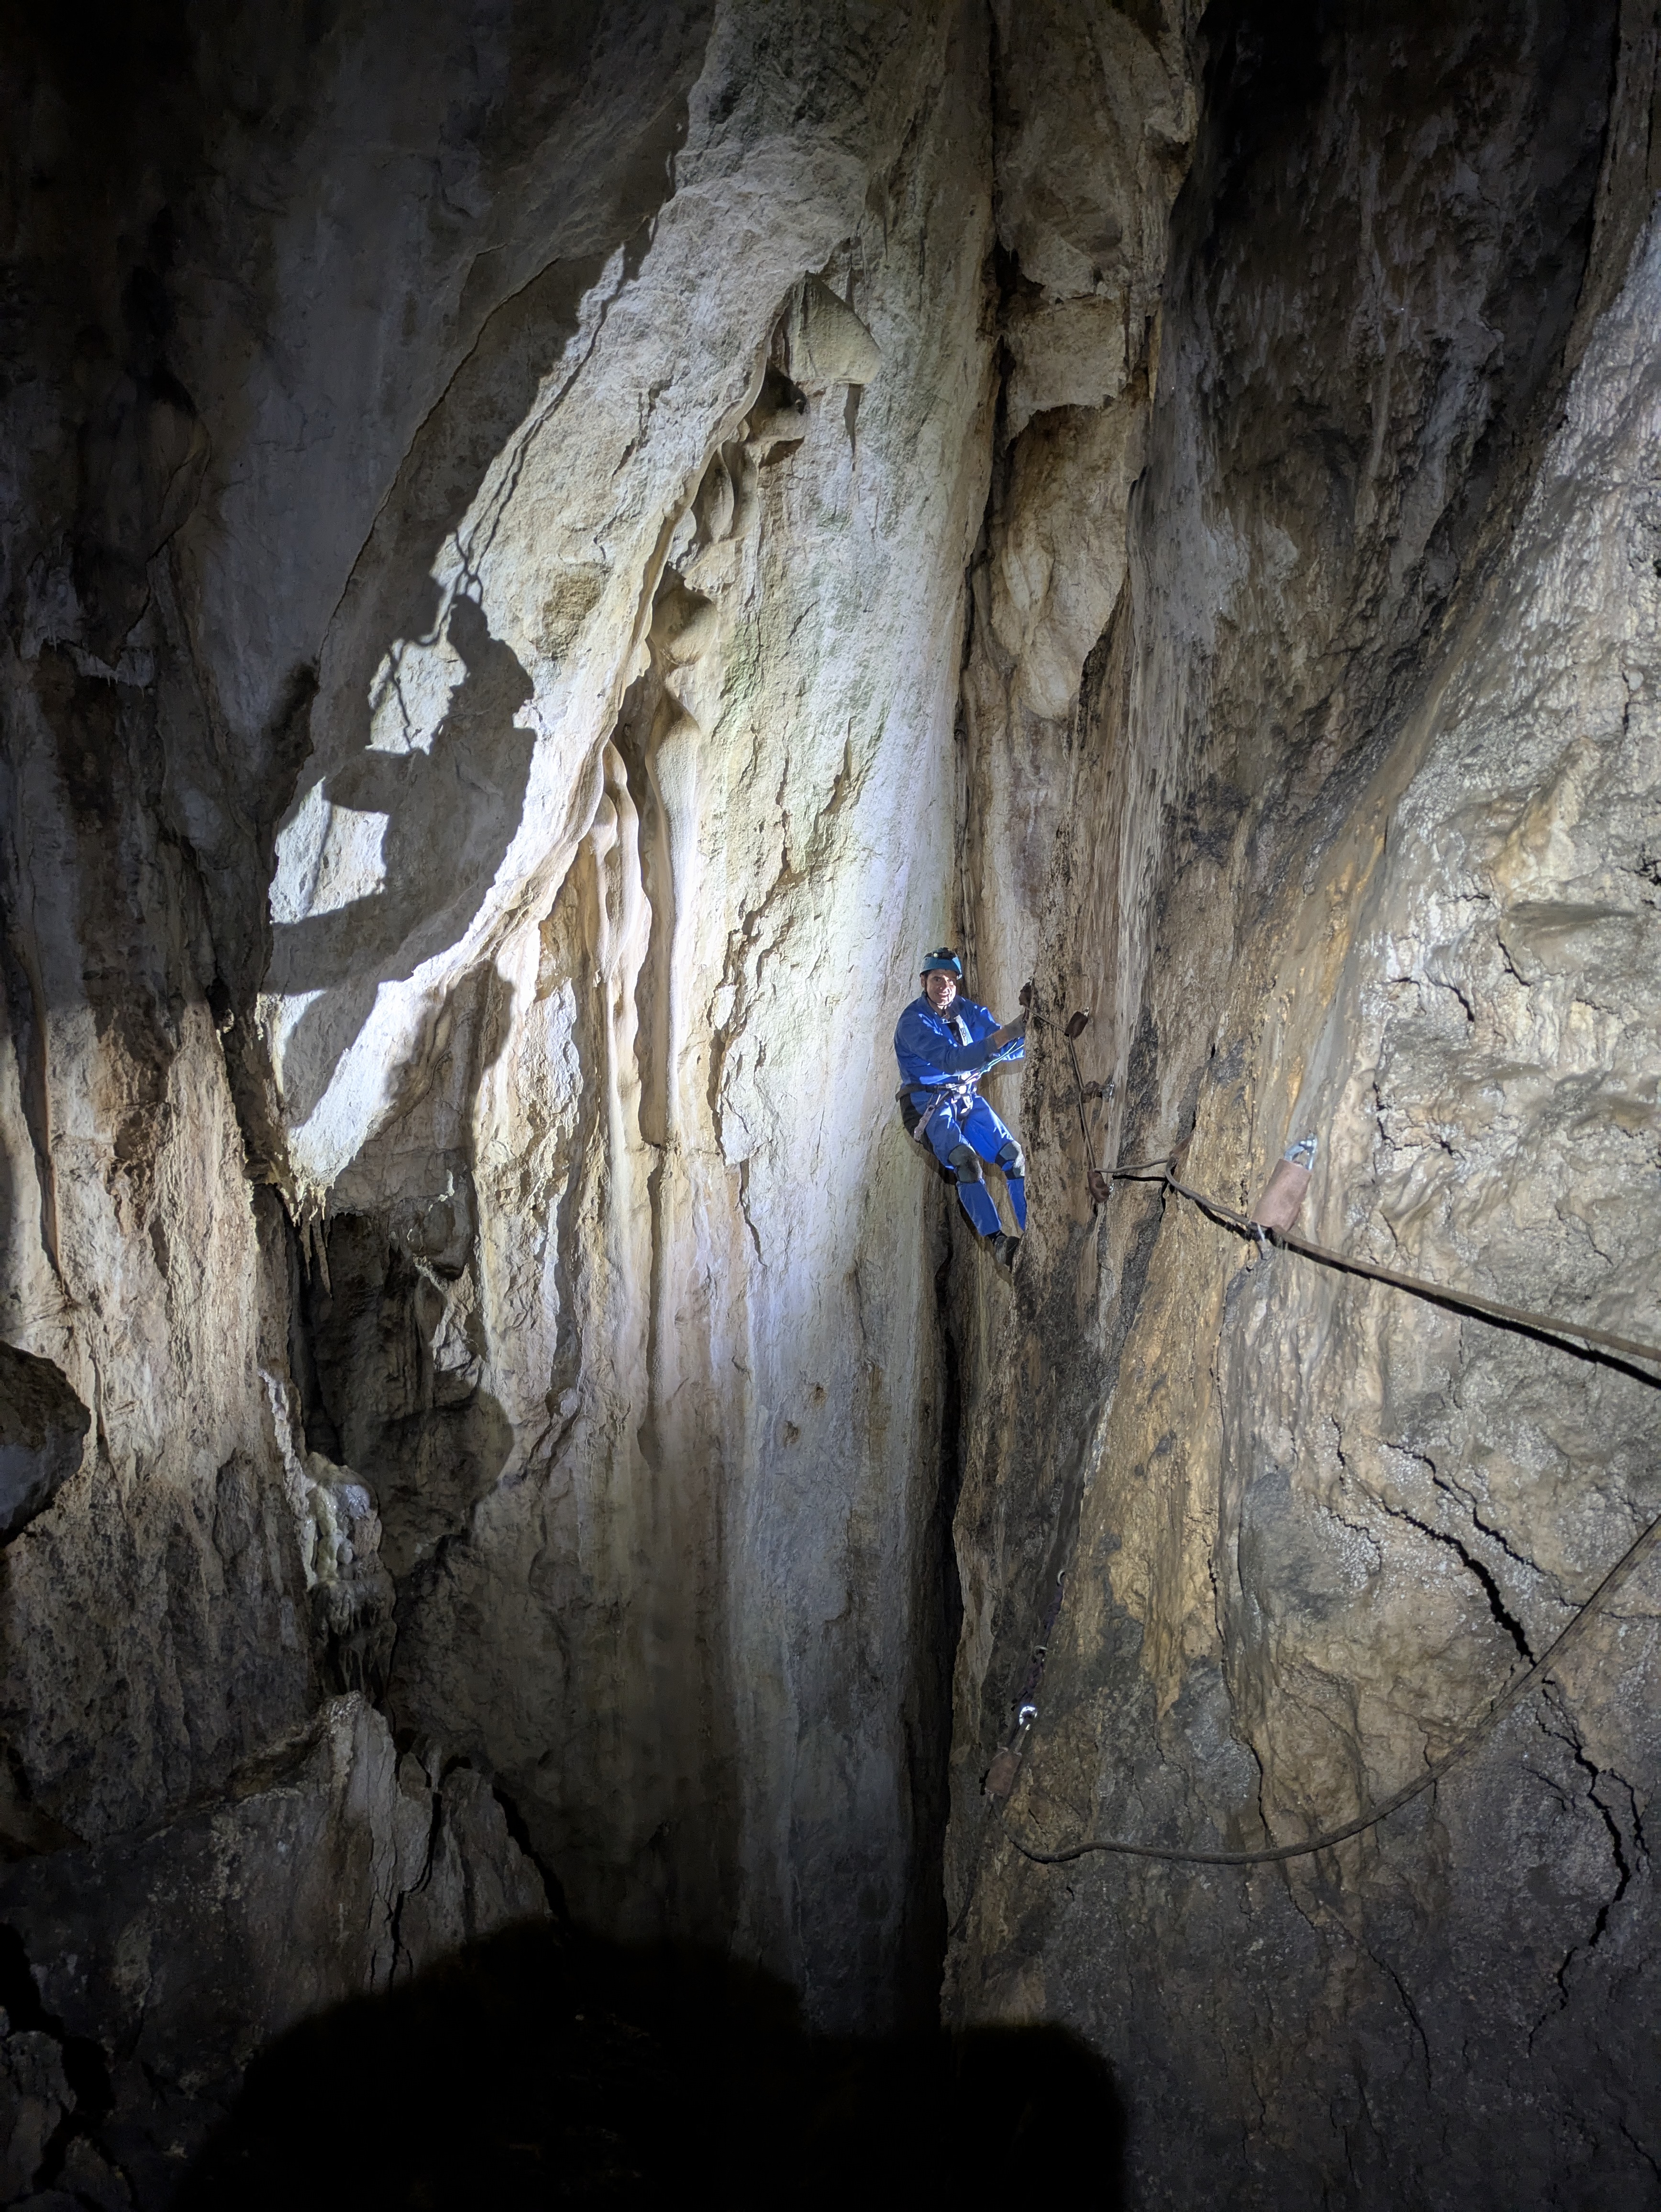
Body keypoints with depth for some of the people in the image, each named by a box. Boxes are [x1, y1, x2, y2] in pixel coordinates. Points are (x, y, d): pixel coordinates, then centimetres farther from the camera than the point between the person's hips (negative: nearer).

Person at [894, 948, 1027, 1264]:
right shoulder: (914, 1021, -15)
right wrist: (1004, 1035, -38)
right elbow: (952, 1060, -29)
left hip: (968, 1100, 6)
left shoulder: (969, 1012, 5)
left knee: (1013, 1153, -13)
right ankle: (997, 1242, -34)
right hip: (929, 1105, -6)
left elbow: (1011, 1050, -2)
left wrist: (1024, 1033, -26)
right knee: (965, 1160, -29)